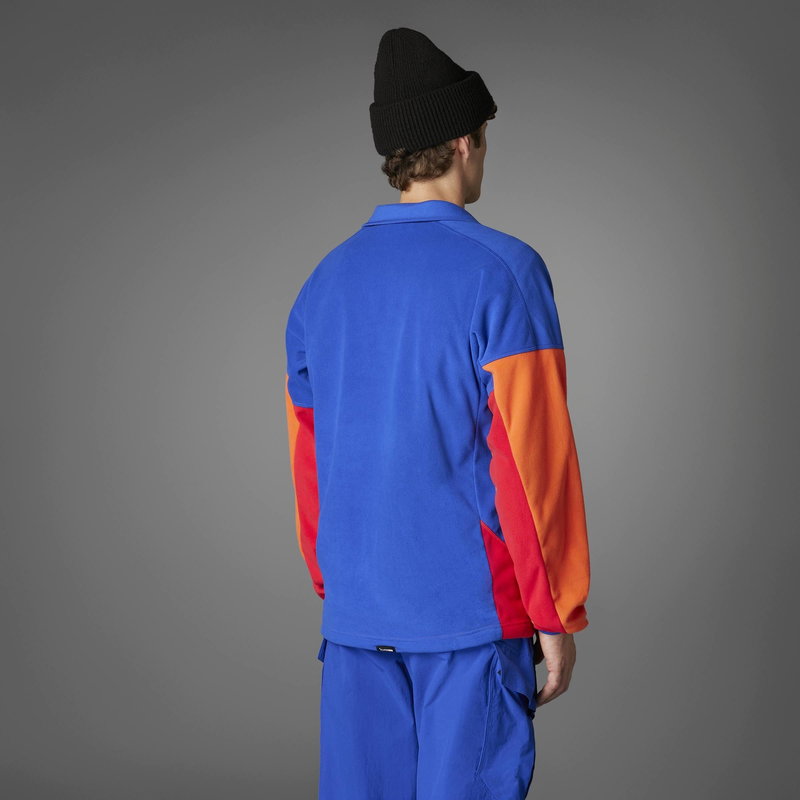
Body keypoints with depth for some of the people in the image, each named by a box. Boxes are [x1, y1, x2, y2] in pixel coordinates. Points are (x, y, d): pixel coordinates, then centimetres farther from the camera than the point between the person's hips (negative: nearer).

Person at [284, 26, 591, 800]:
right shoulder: (502, 271, -10)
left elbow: (308, 455, 12)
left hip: (357, 614, 5)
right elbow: (533, 455, -12)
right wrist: (558, 615, -5)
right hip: (475, 615, -5)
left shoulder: (325, 282, 7)